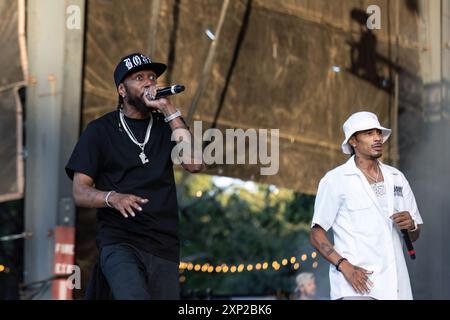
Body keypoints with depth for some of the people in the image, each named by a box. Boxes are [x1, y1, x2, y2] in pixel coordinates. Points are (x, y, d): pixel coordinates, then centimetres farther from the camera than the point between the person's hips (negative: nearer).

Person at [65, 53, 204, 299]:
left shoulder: (165, 126, 16)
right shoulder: (100, 130, 7)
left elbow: (194, 164, -2)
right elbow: (80, 193, 1)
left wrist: (169, 111, -3)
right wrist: (113, 198, -21)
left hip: (164, 248, 4)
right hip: (120, 243, -4)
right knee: (135, 297, -30)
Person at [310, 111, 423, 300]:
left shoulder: (396, 178, 16)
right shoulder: (335, 180, 2)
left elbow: (415, 235, 21)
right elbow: (316, 234, -1)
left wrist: (410, 225, -3)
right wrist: (344, 266, -16)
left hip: (396, 287, 5)